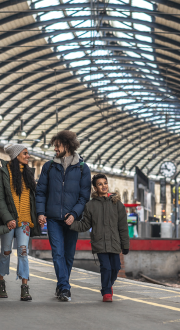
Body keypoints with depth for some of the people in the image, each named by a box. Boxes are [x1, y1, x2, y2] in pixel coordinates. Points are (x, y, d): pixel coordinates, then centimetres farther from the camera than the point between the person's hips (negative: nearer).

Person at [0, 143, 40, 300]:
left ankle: (25, 288, -11)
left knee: (23, 250, -9)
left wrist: (37, 216, 11)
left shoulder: (28, 172, 13)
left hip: (25, 219, 3)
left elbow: (33, 196, 18)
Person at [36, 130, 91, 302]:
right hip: (53, 218, 0)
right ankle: (64, 288, -12)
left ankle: (61, 287, 21)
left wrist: (74, 213, -12)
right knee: (58, 253, -11)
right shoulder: (49, 167, 8)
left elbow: (85, 195, 2)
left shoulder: (82, 168, 3)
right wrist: (41, 212, -4)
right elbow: (40, 191, 10)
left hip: (72, 218, 0)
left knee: (69, 254, 6)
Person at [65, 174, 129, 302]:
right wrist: (72, 224, -8)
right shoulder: (91, 205, 5)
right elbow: (85, 225, 9)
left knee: (115, 267, 7)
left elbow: (123, 226, 7)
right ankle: (106, 293, 5)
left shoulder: (116, 203, 5)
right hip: (99, 242, -1)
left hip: (114, 243, 1)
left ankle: (109, 284, 37)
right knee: (105, 267, -11)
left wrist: (125, 244, 6)